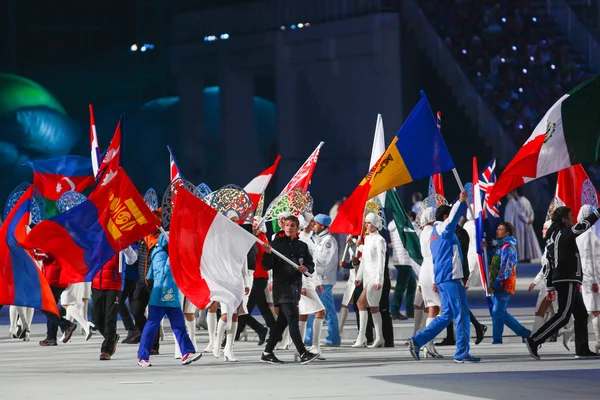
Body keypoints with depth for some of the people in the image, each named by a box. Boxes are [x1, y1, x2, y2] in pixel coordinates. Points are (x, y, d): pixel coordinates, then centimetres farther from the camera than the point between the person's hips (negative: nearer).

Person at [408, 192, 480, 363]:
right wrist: (461, 202, -35)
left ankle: (417, 340, 8)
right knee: (462, 314, -5)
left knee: (446, 315, 14)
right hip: (451, 277, -10)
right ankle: (462, 353, -5)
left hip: (441, 278, 10)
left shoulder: (434, 233, 20)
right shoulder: (443, 229, -6)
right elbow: (453, 217, -27)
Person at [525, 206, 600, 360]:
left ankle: (582, 350, 12)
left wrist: (550, 287, 18)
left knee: (581, 315, 12)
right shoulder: (564, 233, -10)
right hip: (568, 281, -10)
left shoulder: (552, 237, 17)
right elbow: (584, 224, -10)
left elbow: (549, 263, 17)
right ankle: (534, 341, -16)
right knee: (563, 316, -12)